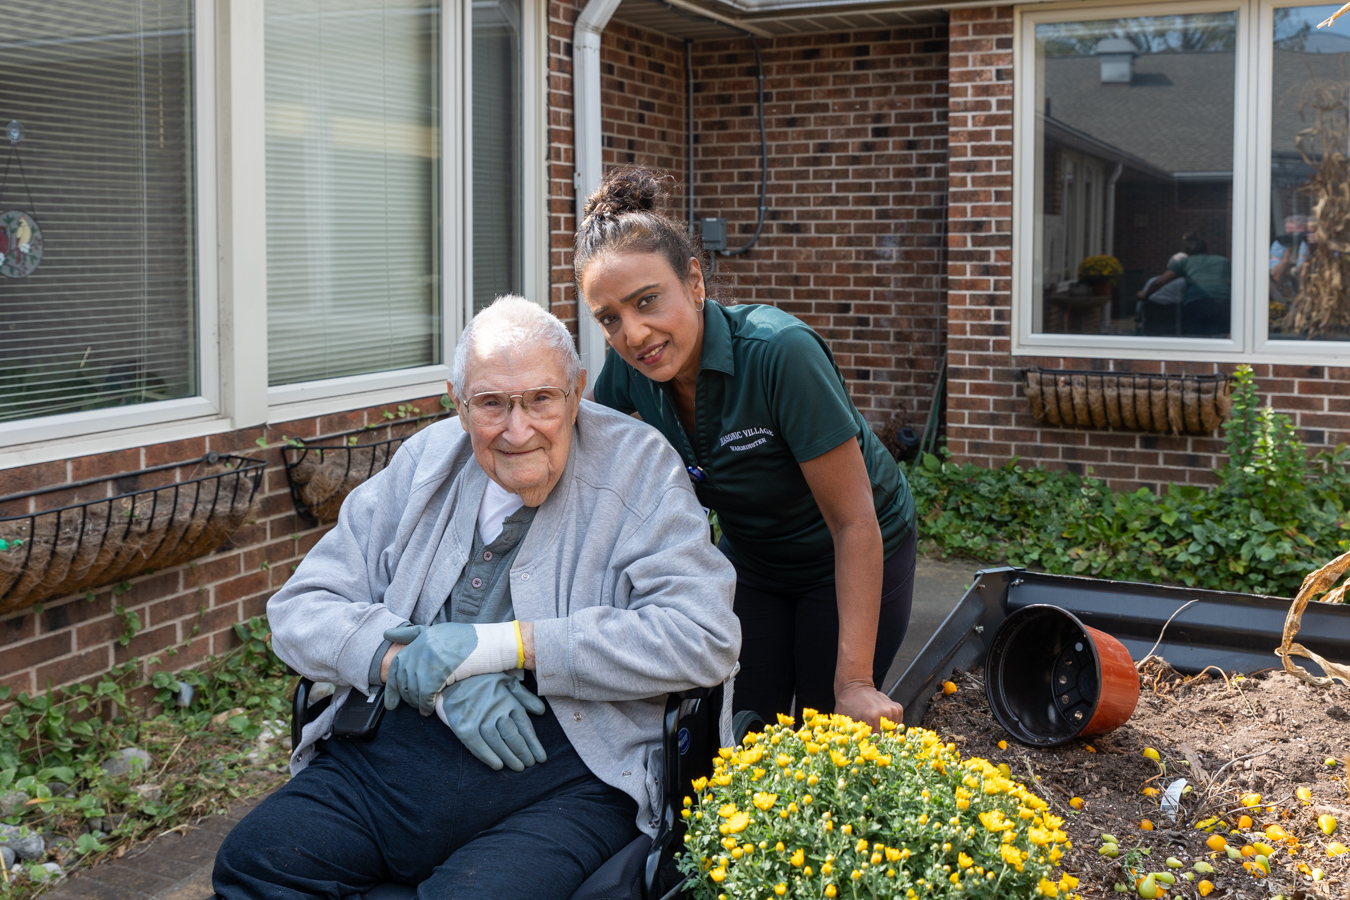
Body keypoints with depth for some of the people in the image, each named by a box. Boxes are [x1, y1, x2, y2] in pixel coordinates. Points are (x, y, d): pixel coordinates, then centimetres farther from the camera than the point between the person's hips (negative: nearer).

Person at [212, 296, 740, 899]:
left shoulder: (638, 465, 0)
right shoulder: (424, 460, 11)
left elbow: (707, 636, -13)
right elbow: (298, 611, 9)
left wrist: (492, 644, -14)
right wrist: (428, 672, -11)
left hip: (559, 785, -4)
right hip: (386, 756, 4)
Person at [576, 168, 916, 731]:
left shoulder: (779, 352, -34)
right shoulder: (628, 368, -18)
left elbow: (854, 522, -30)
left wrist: (855, 683, -31)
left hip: (854, 561, -4)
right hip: (750, 557, 4)